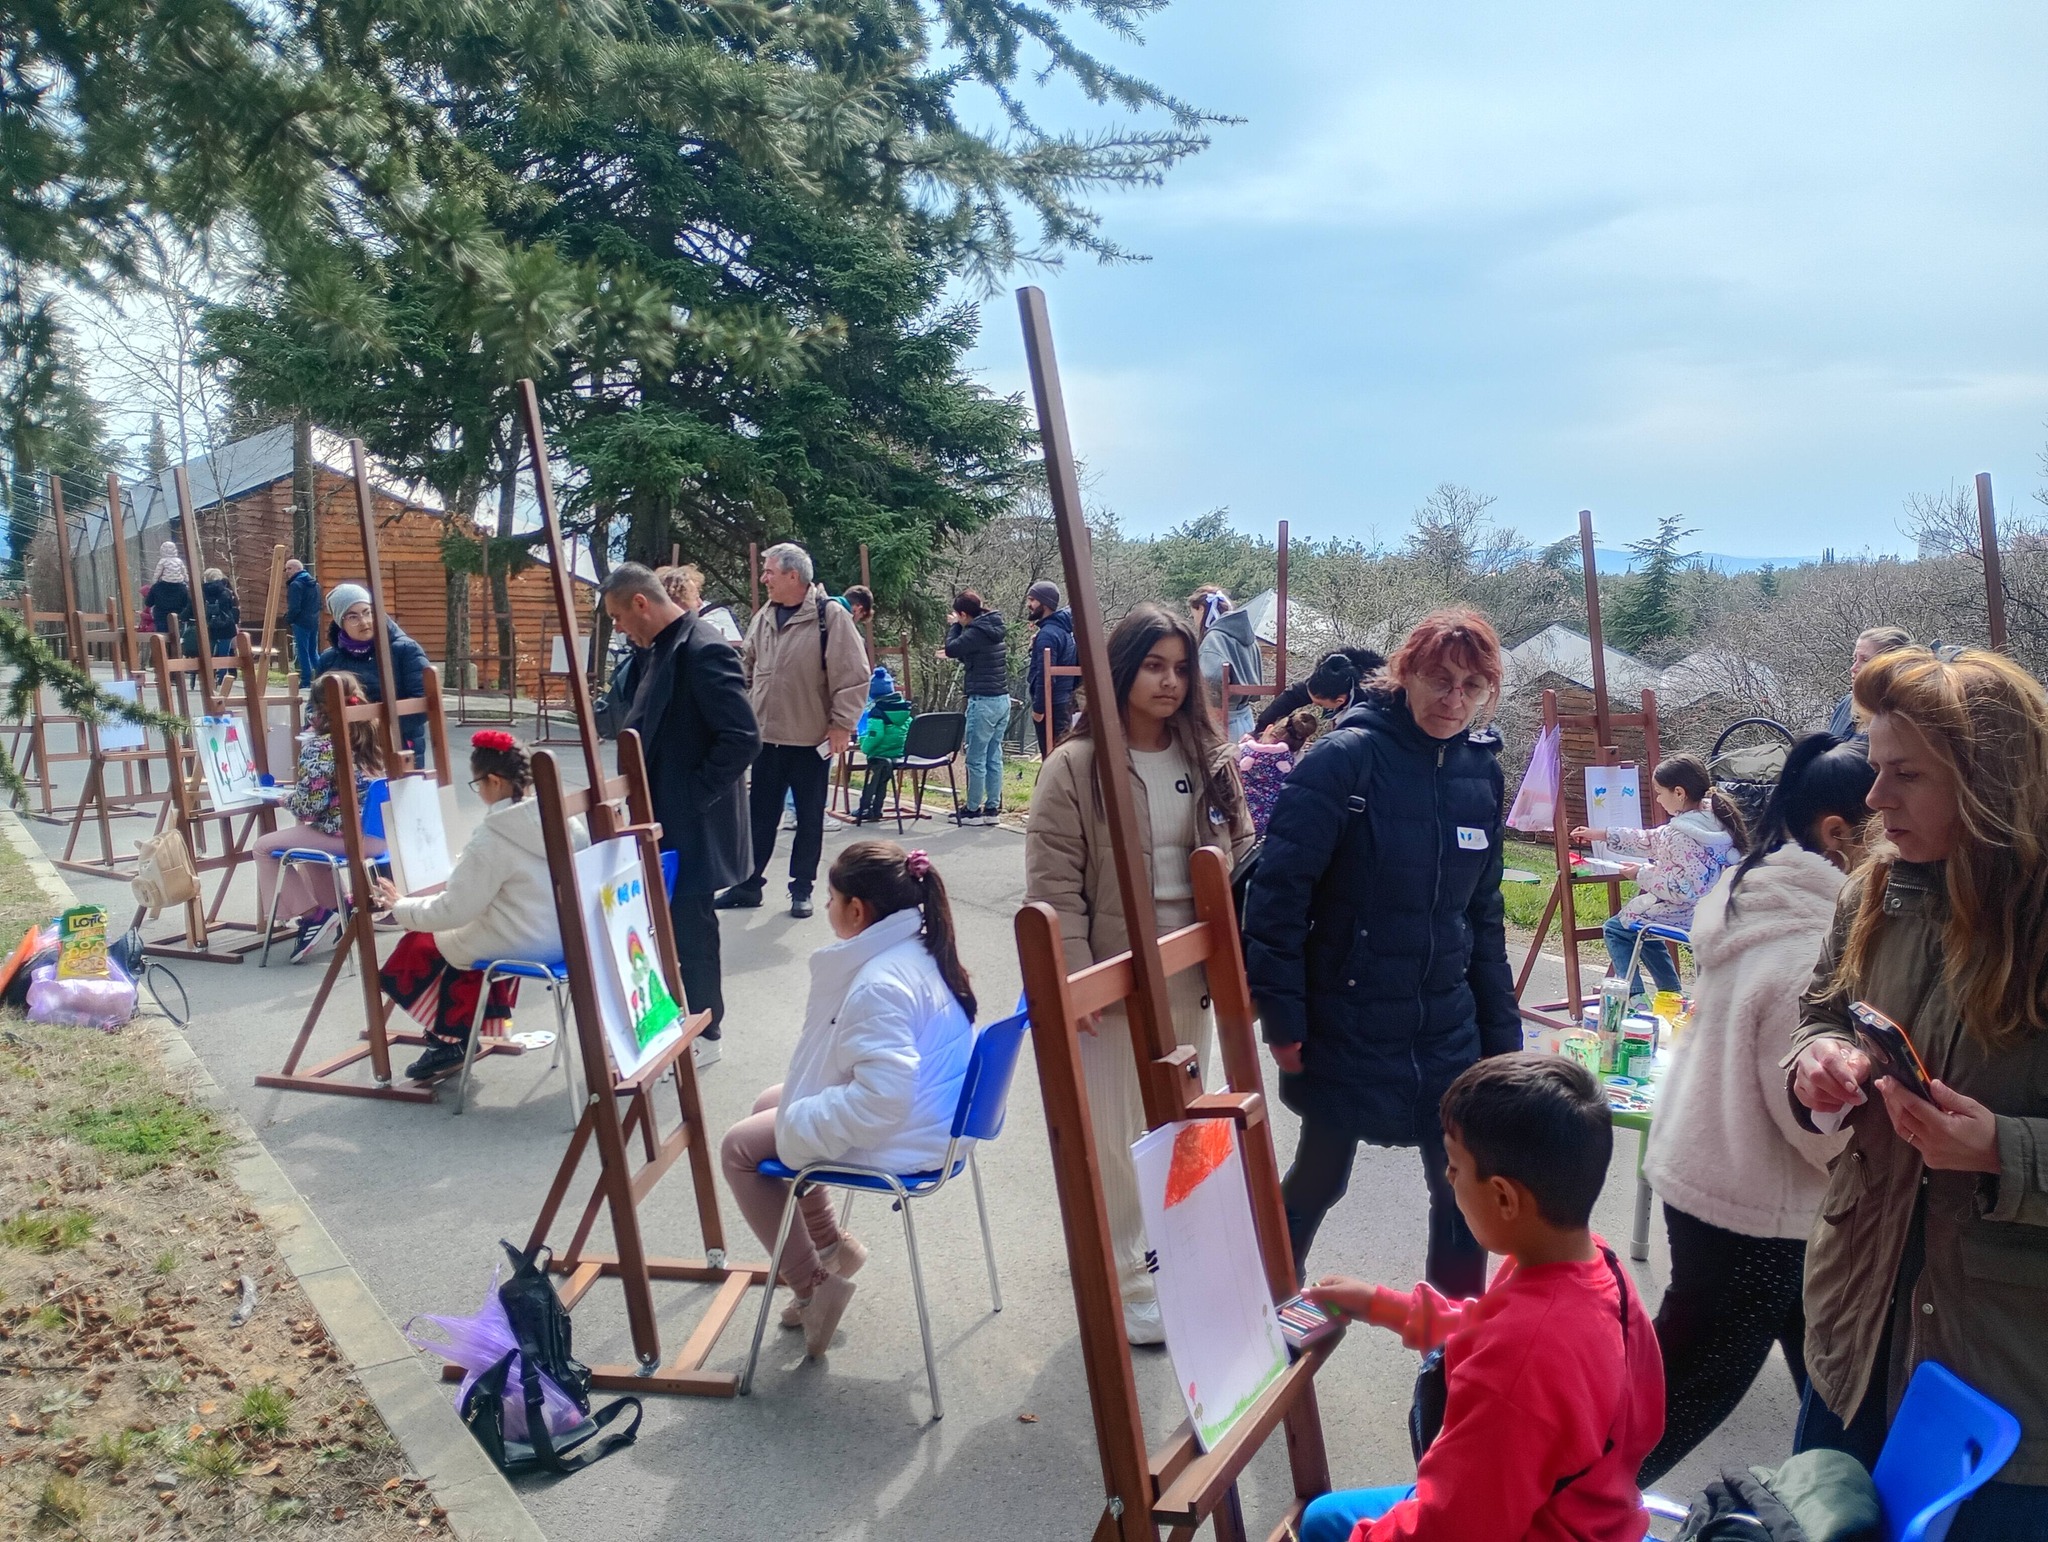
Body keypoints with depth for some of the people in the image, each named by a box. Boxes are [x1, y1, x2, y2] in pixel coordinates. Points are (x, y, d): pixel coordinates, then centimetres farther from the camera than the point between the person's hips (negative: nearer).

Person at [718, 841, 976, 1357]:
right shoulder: (921, 949, 1)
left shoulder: (879, 986, -30)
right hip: (930, 1114, 10)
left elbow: (879, 1101, -34)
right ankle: (831, 1245, 30)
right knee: (768, 1104, 24)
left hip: (894, 1140, -10)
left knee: (739, 1148, 5)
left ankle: (813, 1283, 8)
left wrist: (796, 1119, -19)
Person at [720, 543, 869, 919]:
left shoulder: (830, 615, -13)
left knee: (810, 818, 8)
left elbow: (853, 676, -13)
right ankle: (748, 883, 23)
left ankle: (801, 889, 19)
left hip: (812, 740, -5)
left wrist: (841, 724, -14)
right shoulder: (764, 617, 7)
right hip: (767, 737, 5)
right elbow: (747, 666, 19)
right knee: (760, 815, 12)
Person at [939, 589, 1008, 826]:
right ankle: (992, 807, 15)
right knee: (993, 758, 11)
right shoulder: (992, 630, 13)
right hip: (1003, 699, 9)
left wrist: (955, 625, 2)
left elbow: (952, 648, -11)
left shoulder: (976, 632, -15)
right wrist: (951, 653, 24)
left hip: (983, 702, -9)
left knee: (976, 760, 0)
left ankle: (973, 810, 6)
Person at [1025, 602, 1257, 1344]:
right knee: (1115, 1134, 4)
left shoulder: (1210, 759, 5)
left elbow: (1242, 860, 9)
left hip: (1190, 977, 5)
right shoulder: (1075, 765, -10)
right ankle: (1123, 1283, 18)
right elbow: (1053, 884, -12)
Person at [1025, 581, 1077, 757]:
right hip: (1064, 701, 10)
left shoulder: (1048, 633, -17)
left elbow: (1045, 675, -21)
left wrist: (1038, 707, -17)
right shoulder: (1063, 629, 14)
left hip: (1051, 705, -10)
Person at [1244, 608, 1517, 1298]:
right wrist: (1282, 1016, -17)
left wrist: (1501, 1032, 10)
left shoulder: (1481, 769, 2)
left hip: (1447, 1030, 5)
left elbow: (1484, 909, 10)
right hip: (1345, 1027, -4)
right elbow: (1279, 888, -17)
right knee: (1320, 1178, 13)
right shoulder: (1346, 756, -16)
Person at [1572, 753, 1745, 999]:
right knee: (1644, 931, 32)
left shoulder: (1680, 836, -28)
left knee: (1615, 929, 11)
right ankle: (1672, 994, 32)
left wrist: (1642, 874, -18)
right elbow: (1652, 840, 13)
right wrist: (1601, 835, 17)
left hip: (1686, 917, -9)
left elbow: (1686, 890, -31)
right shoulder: (1712, 820, 3)